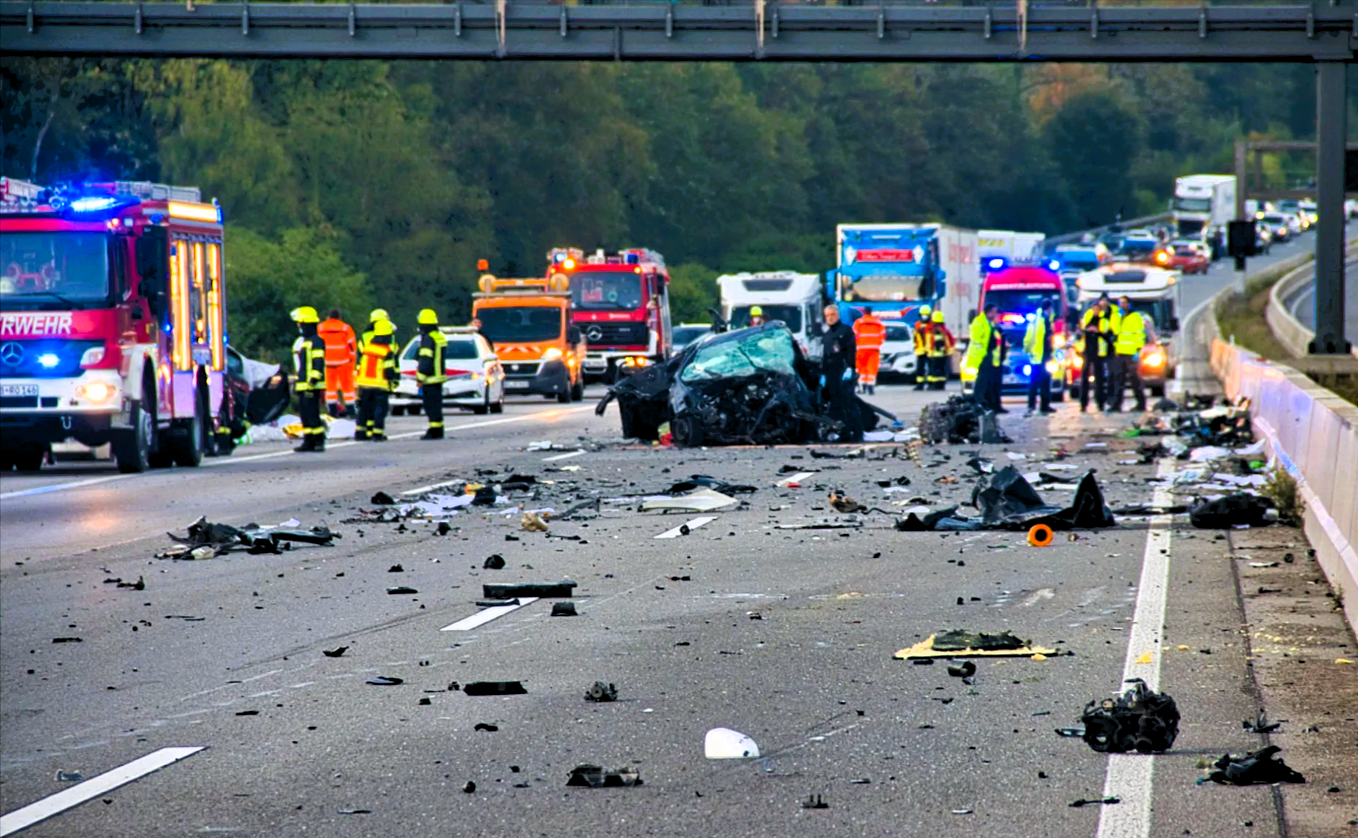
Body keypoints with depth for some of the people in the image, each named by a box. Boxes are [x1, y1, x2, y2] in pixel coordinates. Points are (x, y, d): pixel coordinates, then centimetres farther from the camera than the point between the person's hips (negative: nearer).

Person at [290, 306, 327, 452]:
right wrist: (295, 382, 25)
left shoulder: (316, 341, -10)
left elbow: (318, 363, -17)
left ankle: (319, 441, -9)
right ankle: (308, 441, 13)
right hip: (302, 385, 10)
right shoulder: (300, 341, 20)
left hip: (312, 386, -10)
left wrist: (313, 380, -23)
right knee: (305, 414, 9)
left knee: (312, 414, -12)